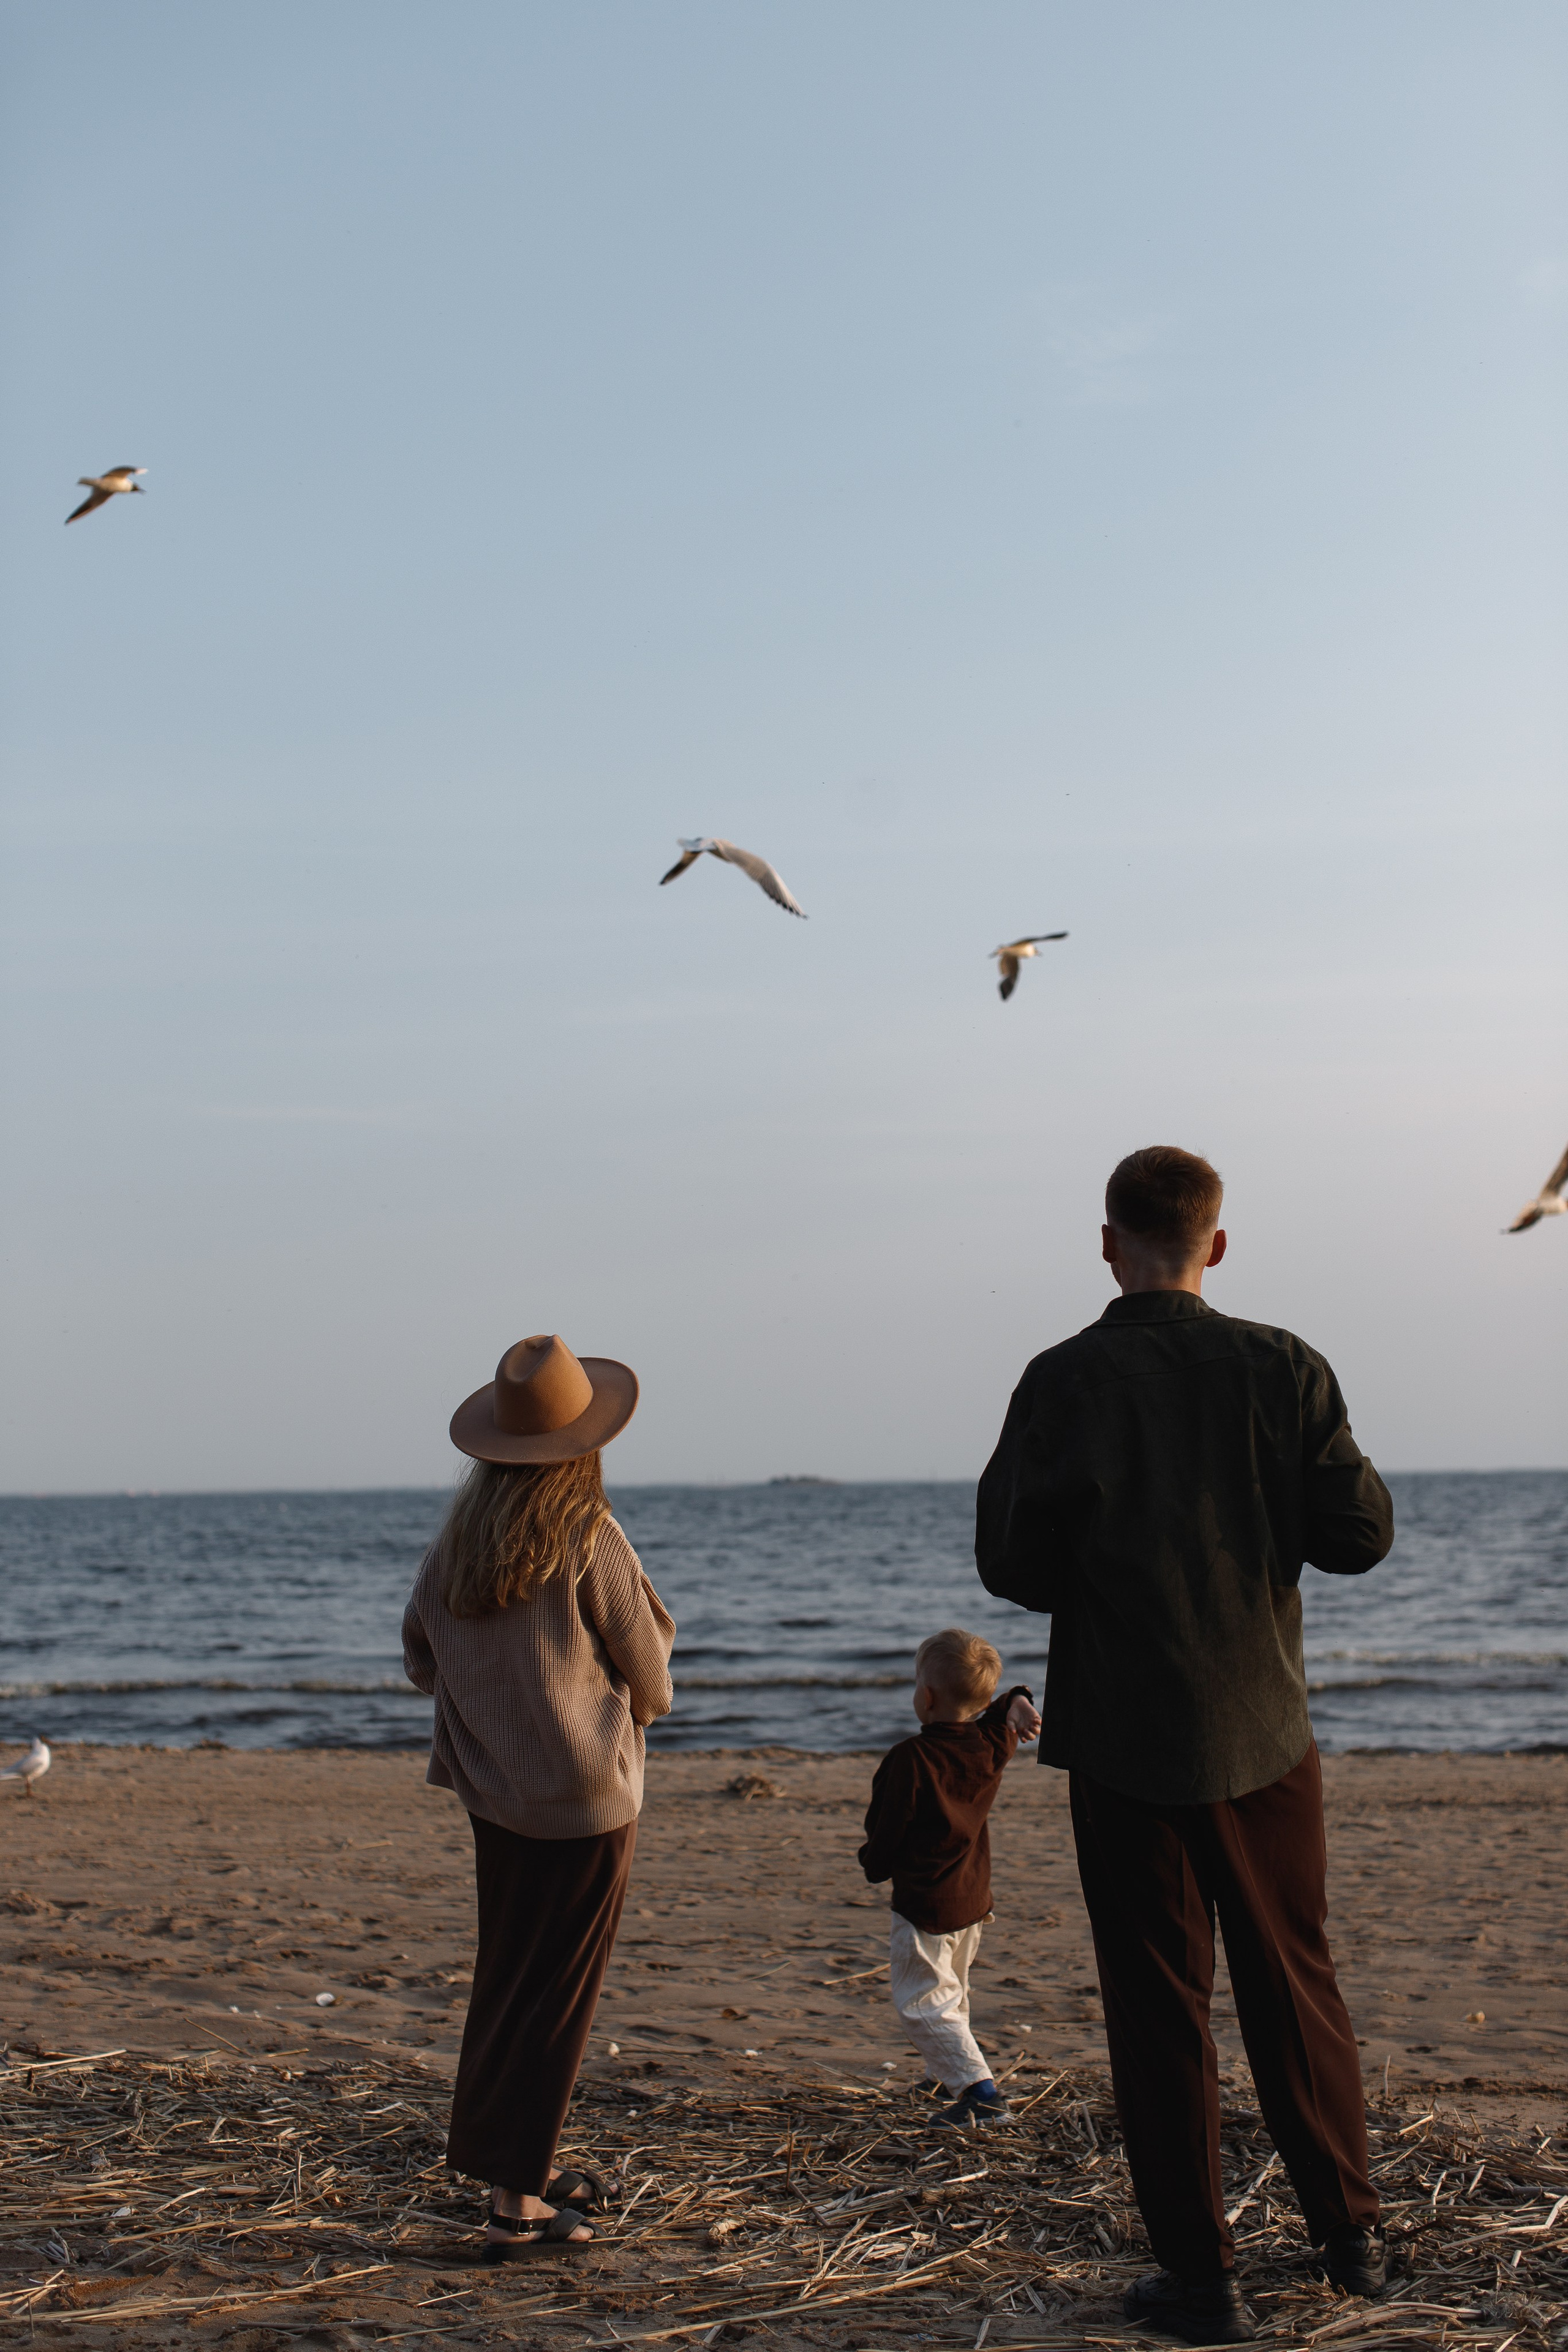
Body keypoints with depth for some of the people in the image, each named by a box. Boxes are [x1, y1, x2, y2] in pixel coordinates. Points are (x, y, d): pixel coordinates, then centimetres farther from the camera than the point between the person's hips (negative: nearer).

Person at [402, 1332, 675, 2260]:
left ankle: (532, 2168, 29)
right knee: (556, 1992, 1)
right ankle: (516, 2204, 2)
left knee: (508, 1977, 18)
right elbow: (649, 1677, -8)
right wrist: (635, 1705, 13)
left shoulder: (459, 1536, -1)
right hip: (585, 1797, -6)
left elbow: (421, 1660, 9)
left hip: (492, 1791, 6)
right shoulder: (588, 1540, -17)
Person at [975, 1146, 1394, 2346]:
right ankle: (1351, 2235, 27)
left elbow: (1014, 1563, -12)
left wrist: (1000, 1483, 7)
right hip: (1266, 1729, 3)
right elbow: (1361, 1533, -4)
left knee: (1161, 2011, 6)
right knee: (1297, 1985, 18)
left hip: (1128, 1740, -2)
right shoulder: (1282, 1369, -5)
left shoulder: (1065, 1383, -11)